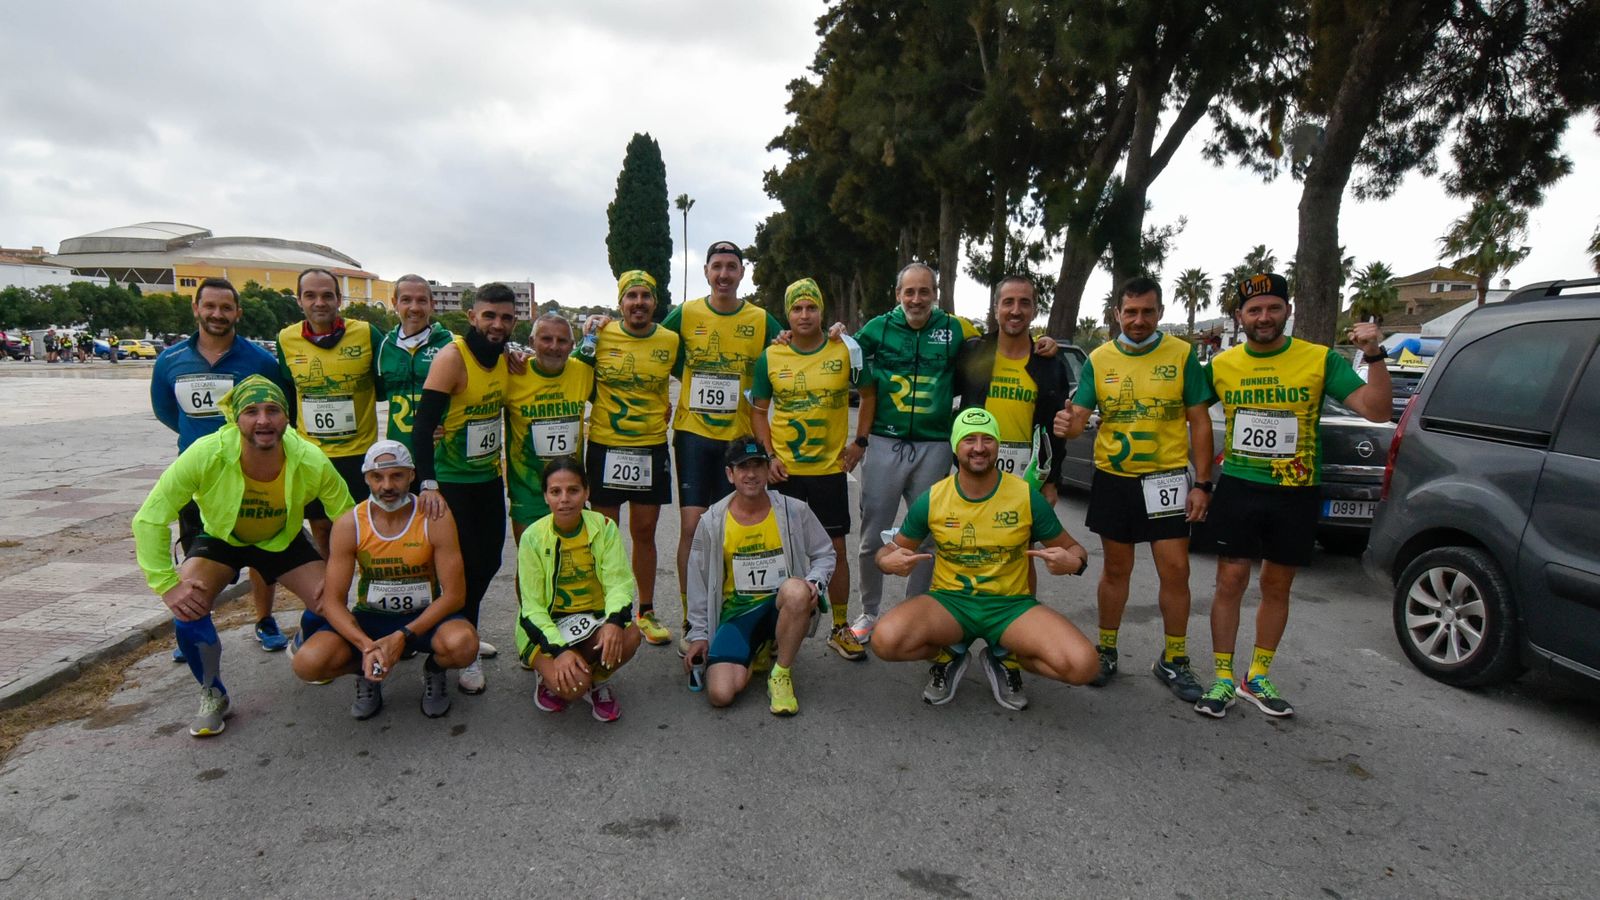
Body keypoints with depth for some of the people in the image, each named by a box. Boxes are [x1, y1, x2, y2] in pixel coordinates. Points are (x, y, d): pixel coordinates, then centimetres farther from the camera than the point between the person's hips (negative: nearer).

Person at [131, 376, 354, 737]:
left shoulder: (311, 461, -32)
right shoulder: (207, 455, -35)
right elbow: (149, 520, -26)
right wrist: (166, 584, -31)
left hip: (283, 541, 1)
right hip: (220, 538, -1)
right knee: (188, 609, -25)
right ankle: (213, 696, 3)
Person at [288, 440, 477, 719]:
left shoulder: (436, 518, -15)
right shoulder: (349, 525, -10)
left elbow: (454, 594, -16)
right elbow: (332, 601, -10)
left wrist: (403, 636, -26)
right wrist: (366, 645, -26)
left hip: (424, 616, -2)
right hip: (370, 618, 2)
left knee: (462, 644, -34)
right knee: (307, 663, -24)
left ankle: (434, 670, 5)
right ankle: (366, 673, 11)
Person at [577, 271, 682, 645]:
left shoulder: (671, 341, 1)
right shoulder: (599, 334, -3)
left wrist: (668, 406, 9)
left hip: (652, 447, 1)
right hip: (605, 446, -1)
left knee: (645, 532, 10)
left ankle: (646, 613, 23)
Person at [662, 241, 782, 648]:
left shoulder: (761, 320, 4)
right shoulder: (684, 315, 3)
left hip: (739, 437, 1)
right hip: (693, 433, -1)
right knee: (692, 525, -6)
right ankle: (690, 619, 6)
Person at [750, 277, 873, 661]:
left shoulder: (845, 350, -2)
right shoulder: (770, 357, 0)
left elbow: (869, 393, 10)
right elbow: (759, 411, 6)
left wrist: (859, 442, 3)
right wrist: (769, 455, -5)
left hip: (831, 468, 0)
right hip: (784, 470, 0)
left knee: (835, 549, 7)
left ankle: (841, 628, 22)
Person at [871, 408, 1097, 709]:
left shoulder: (1027, 496, -5)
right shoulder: (932, 499, -4)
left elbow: (1072, 548, 6)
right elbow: (892, 549, 8)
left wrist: (1072, 563, -19)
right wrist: (888, 561, -18)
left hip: (1011, 604, 0)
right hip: (949, 601, 0)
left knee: (1081, 665, -26)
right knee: (885, 640, -30)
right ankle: (950, 657, 6)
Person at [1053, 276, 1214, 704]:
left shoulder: (1182, 355, -2)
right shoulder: (1099, 359, 1)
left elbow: (1199, 422, -1)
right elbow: (1080, 416, -2)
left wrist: (1202, 483, -6)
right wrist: (1069, 424, -27)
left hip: (1166, 478, -1)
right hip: (1113, 478, 1)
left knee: (1175, 570, -1)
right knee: (1116, 569, 11)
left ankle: (1173, 660, 16)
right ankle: (1106, 651, 25)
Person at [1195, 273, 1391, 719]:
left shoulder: (1320, 360, -3)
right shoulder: (1222, 365, 0)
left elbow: (1377, 410, -10)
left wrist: (1374, 356, -23)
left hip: (1296, 494, 0)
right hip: (1238, 489, 0)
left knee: (1277, 586, 11)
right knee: (1231, 581, 0)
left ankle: (1257, 677, 26)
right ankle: (1223, 679, 12)